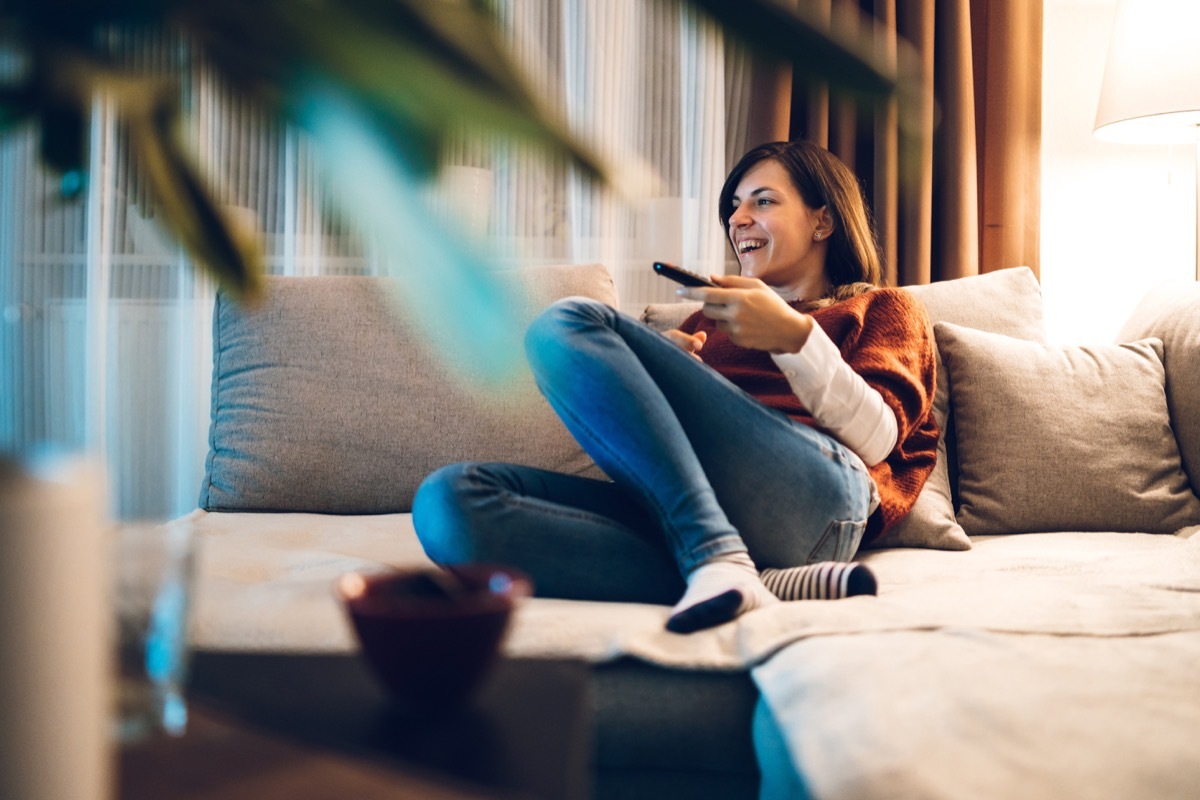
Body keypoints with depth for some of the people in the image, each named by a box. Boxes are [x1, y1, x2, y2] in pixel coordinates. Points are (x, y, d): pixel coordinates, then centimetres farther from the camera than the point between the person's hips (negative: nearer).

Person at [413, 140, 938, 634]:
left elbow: (877, 439, 5)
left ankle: (720, 561, -32)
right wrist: (668, 363, 5)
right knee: (447, 499, -23)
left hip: (805, 495, -5)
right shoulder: (711, 315, 38)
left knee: (568, 324, -19)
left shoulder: (882, 308, 27)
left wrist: (795, 337, -8)